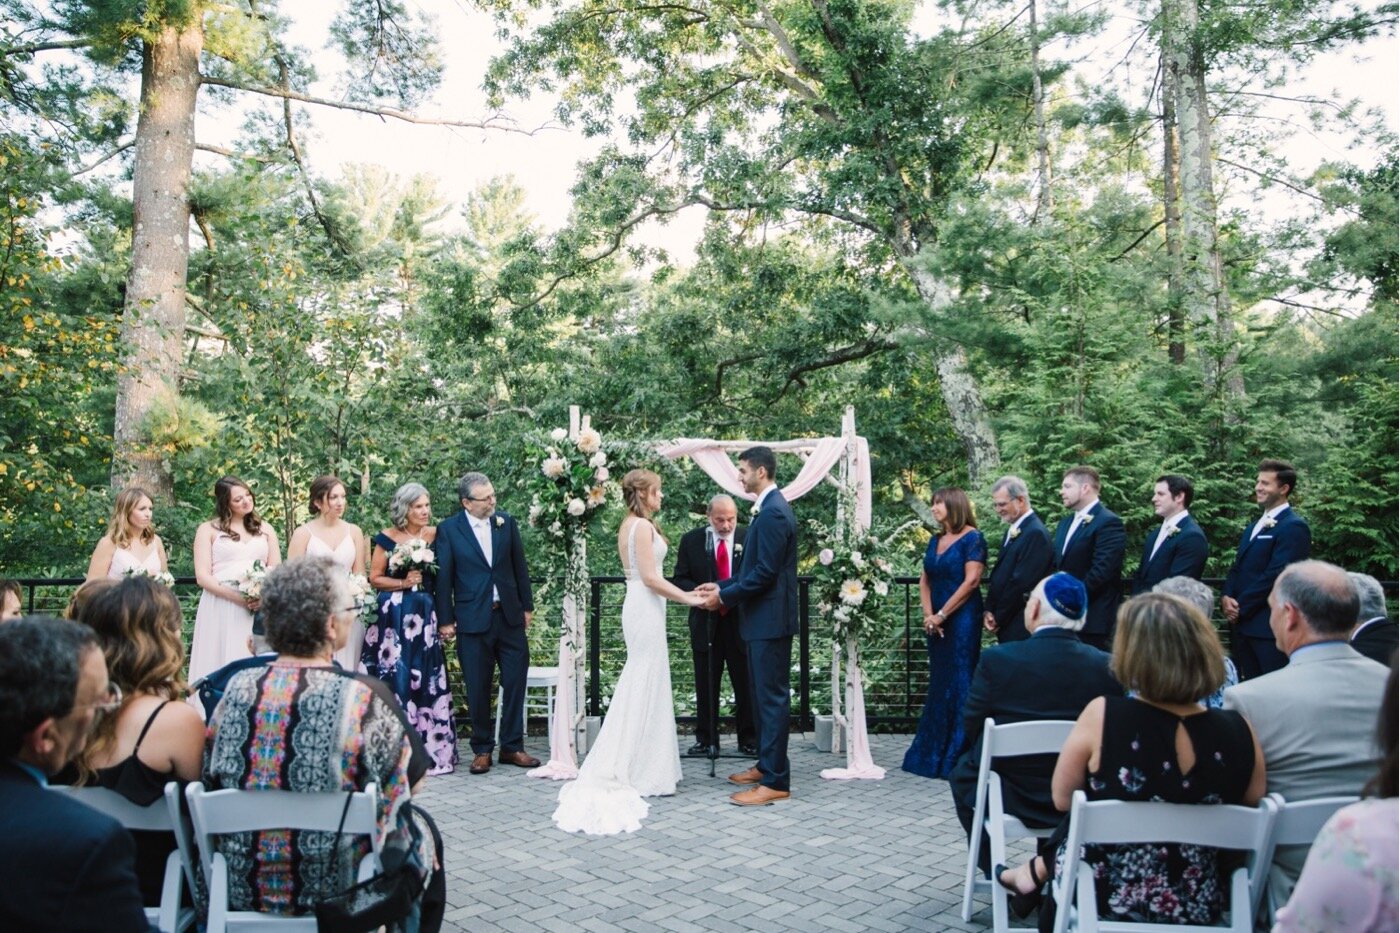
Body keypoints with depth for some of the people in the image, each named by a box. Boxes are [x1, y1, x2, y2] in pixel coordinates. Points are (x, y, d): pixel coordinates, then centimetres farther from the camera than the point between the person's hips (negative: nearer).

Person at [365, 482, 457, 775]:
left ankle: (431, 746, 11)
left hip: (425, 614, 2)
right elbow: (375, 578, 2)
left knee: (427, 679, 3)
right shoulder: (388, 538, -1)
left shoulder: (436, 535, 6)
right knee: (394, 676, -1)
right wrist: (404, 583, -11)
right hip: (393, 616, -2)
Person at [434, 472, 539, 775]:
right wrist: (445, 620, -4)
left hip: (509, 615, 3)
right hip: (472, 619, -3)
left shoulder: (507, 522, 4)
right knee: (478, 689, 6)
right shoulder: (449, 530, -4)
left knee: (516, 681, 5)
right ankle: (482, 749, 20)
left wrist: (527, 606, 9)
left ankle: (512, 746, 17)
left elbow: (519, 566, 10)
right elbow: (444, 576, -2)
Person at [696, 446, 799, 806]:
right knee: (764, 695, 17)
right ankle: (767, 764, 29)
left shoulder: (772, 512, -18)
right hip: (764, 619, 11)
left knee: (772, 698, -5)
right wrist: (722, 586, 13)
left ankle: (775, 781, 1)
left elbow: (765, 573, -23)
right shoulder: (770, 508, 14)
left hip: (770, 620, -11)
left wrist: (725, 597, -13)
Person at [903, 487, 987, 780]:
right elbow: (925, 580, 12)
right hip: (936, 623, 7)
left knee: (958, 684, -3)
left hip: (961, 620, -7)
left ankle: (956, 756, 5)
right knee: (938, 683, 12)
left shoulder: (972, 538, -8)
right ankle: (933, 753, 20)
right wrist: (928, 615, -3)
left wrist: (941, 615, -15)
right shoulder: (935, 540, 13)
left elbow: (971, 581, -15)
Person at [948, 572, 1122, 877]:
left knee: (962, 772, 28)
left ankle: (994, 871, 32)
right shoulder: (1107, 666, -13)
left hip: (1009, 797, -2)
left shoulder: (997, 659, -20)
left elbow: (970, 727, -9)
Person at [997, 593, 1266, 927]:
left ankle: (1037, 872, 45)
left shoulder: (1102, 717, -23)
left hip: (1108, 896, -2)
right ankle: (1038, 870, 42)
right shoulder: (1239, 733, -18)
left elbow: (1062, 799, -9)